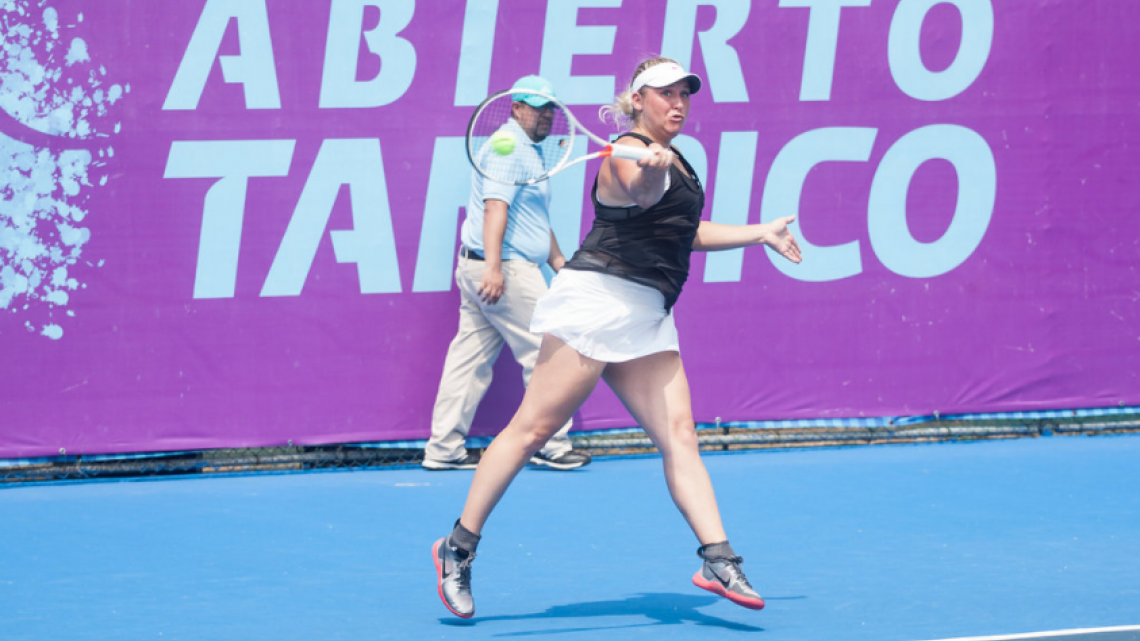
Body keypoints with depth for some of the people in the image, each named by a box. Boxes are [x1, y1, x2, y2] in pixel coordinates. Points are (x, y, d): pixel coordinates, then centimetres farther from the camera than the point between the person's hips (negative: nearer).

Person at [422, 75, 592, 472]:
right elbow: (495, 206, -23)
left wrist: (559, 262, 28)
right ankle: (551, 445, 3)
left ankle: (444, 449, 7)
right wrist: (493, 265, -32)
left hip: (480, 272, 10)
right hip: (508, 271, -10)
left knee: (470, 359, 7)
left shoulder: (528, 152, 23)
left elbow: (538, 221, 31)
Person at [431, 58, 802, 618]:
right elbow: (642, 193, -33)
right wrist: (652, 169, -55)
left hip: (646, 319, 9)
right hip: (601, 296, -9)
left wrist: (761, 233, 40)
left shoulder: (674, 160, 22)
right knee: (533, 427, -7)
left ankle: (718, 560, -11)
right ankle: (458, 548, -1)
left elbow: (685, 231, 37)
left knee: (679, 434, -4)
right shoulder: (627, 153, -8)